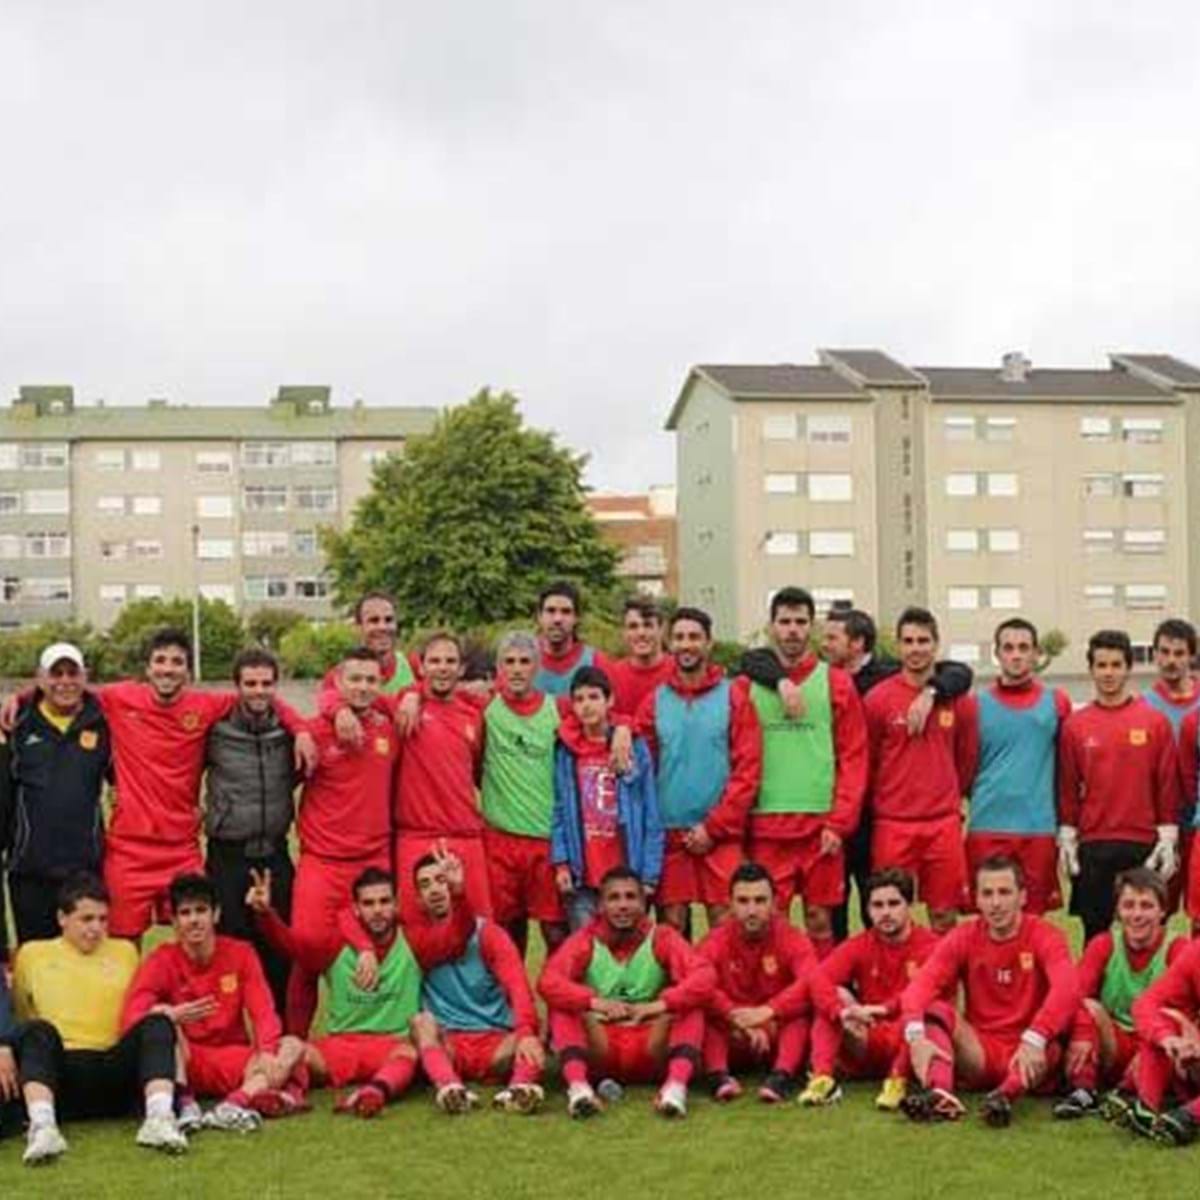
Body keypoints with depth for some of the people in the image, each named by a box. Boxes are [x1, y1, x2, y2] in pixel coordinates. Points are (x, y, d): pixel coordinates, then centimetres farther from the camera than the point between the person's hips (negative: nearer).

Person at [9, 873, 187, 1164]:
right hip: (60, 1069, -2)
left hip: (116, 1070, 2)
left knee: (157, 1024, -26)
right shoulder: (32, 954, 21)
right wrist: (7, 1050, 4)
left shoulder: (124, 951, 26)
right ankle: (42, 1127, -51)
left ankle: (159, 1119, -44)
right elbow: (17, 1014, 21)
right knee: (37, 1031, -33)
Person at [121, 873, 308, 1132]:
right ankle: (183, 1104, -42)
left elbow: (263, 1012, -8)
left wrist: (267, 1051, -29)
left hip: (235, 1060, 2)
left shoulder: (240, 954, 2)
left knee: (293, 1046, -24)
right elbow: (130, 1020, -16)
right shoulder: (161, 961, -3)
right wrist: (171, 1016, -37)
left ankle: (235, 1104, -47)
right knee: (160, 1015, -28)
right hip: (185, 1061, -2)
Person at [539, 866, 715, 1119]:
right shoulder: (586, 941, 0)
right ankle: (577, 1086, -41)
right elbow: (548, 982, -16)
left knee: (691, 1005, -21)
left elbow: (705, 977, -16)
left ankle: (676, 1085, -40)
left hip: (651, 1050, 0)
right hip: (601, 1050, 0)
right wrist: (595, 1002, -30)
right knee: (562, 1006, -22)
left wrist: (659, 1004, -29)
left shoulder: (661, 938, -1)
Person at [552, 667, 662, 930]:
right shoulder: (565, 750, 4)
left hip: (626, 872, -1)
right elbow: (559, 811, 6)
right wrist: (561, 862, -4)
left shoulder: (634, 747, 1)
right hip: (582, 877, 1)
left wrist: (650, 874, -4)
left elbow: (651, 817, 1)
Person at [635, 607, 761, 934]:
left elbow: (748, 769, -4)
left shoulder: (734, 696, 1)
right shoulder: (655, 701, 8)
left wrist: (713, 827, -9)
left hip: (721, 834, -2)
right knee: (671, 925, 4)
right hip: (668, 833, 2)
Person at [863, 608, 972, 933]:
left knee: (945, 916, 6)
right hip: (893, 825, -2)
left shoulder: (955, 698, 6)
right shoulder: (879, 698, -1)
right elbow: (865, 763, 6)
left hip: (944, 824, 2)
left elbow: (965, 759, 16)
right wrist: (876, 809, 9)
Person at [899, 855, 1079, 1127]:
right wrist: (916, 1035, -35)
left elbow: (1067, 989, -26)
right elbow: (921, 984, -15)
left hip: (1027, 1059, -2)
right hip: (979, 1053, 2)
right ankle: (940, 1092, -43)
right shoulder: (964, 938, 1)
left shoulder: (1043, 936, -6)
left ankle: (1005, 1095, -54)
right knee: (935, 1008, -22)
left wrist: (1034, 1039, -42)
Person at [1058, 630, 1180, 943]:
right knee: (1095, 933, 5)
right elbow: (1067, 787, 6)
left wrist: (1168, 839, -2)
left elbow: (1168, 785, 2)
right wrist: (1066, 838, 2)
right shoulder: (1074, 725, 4)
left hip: (1144, 845, -1)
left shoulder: (1156, 722, 2)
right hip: (1093, 846, 1)